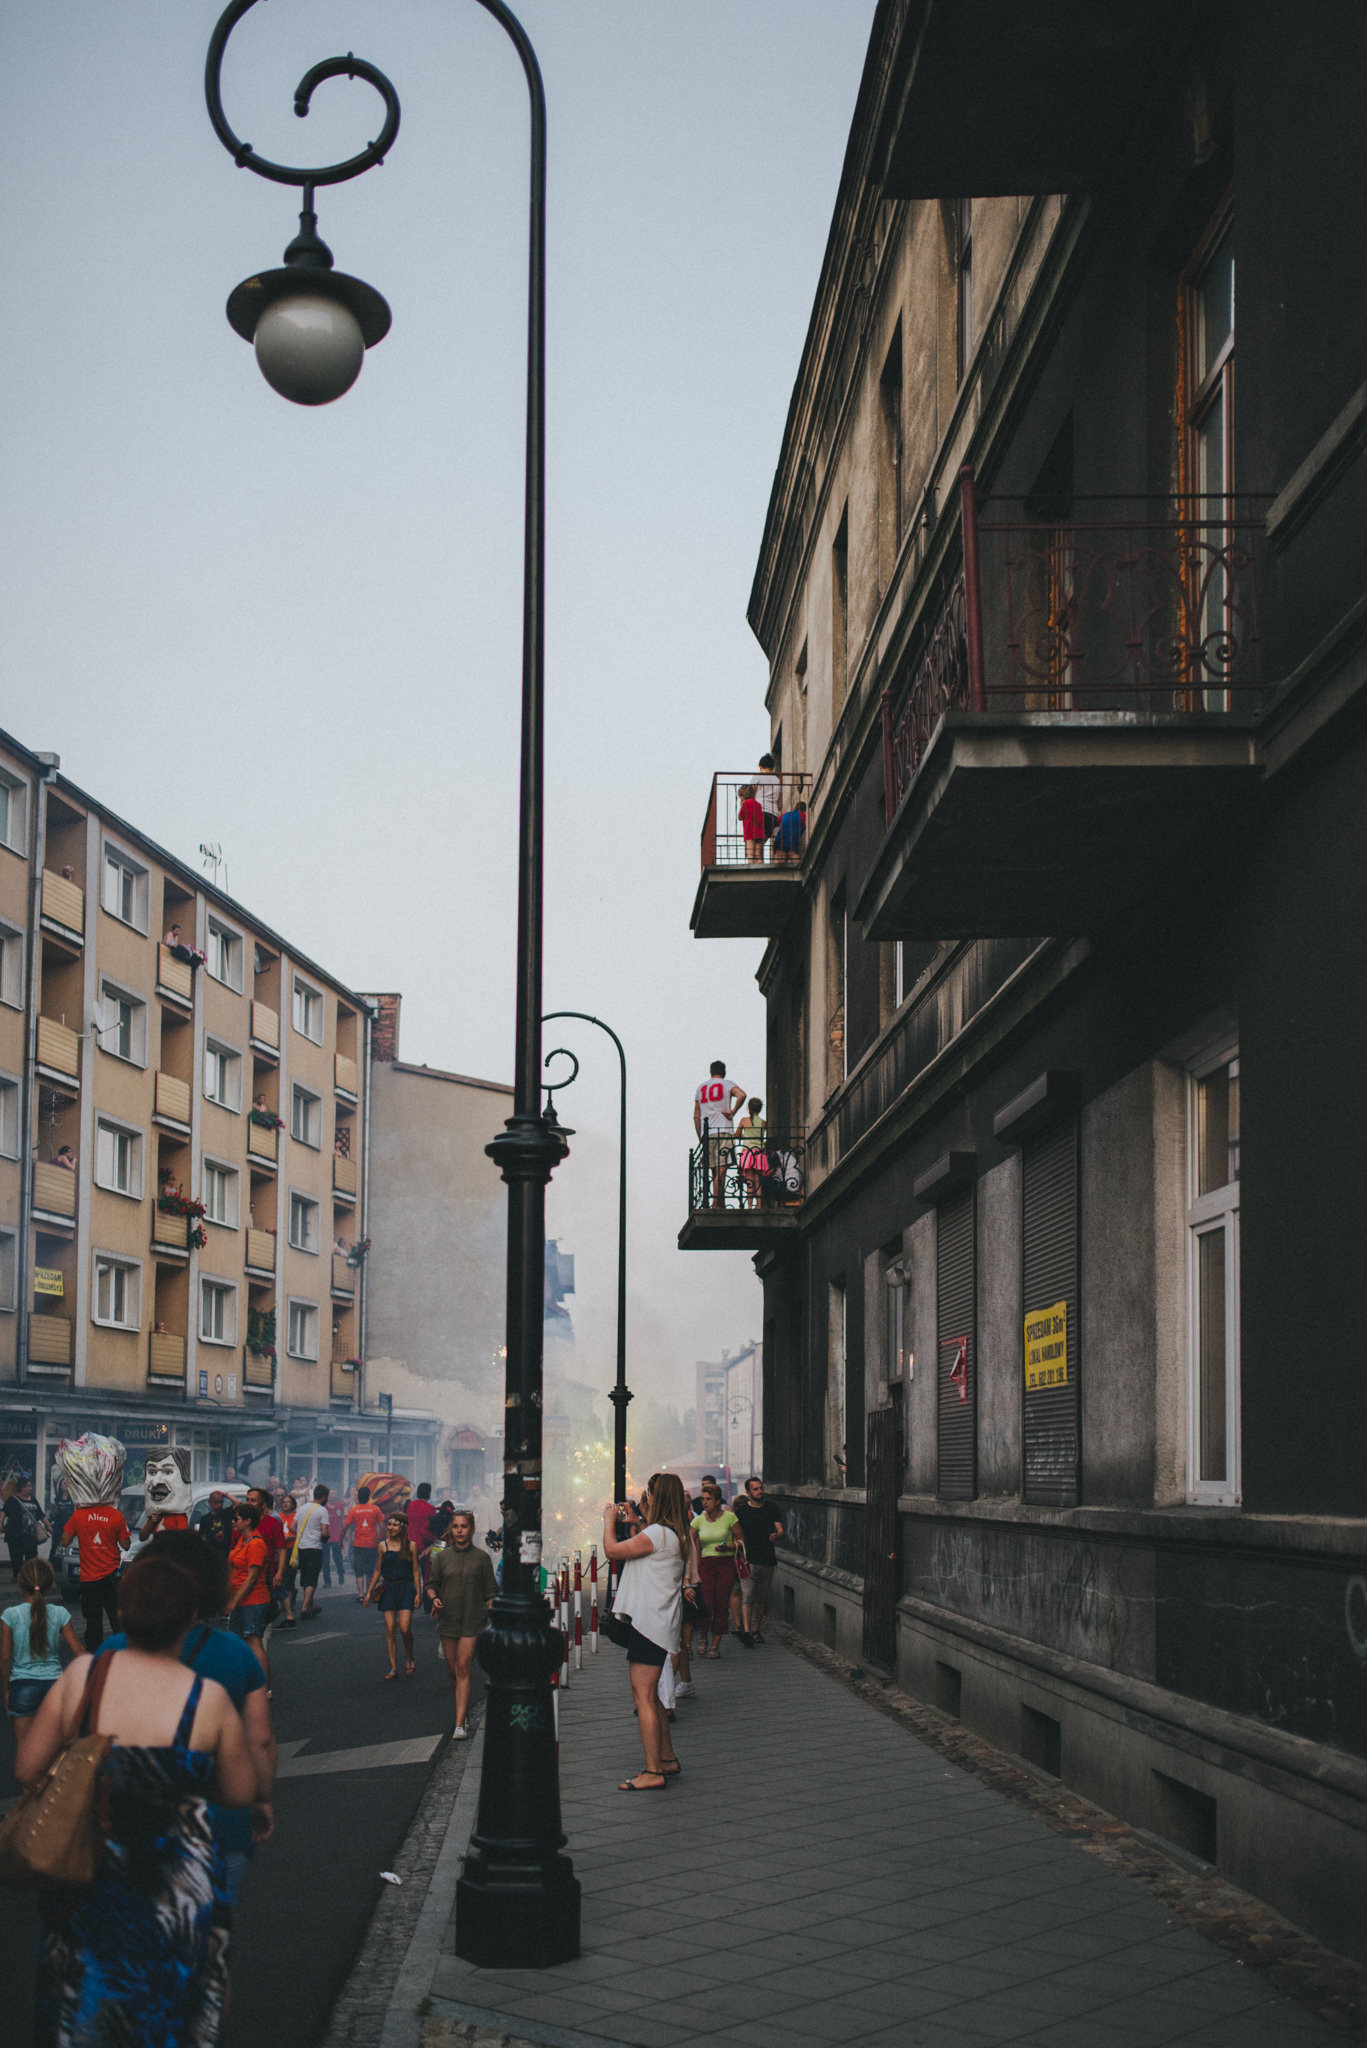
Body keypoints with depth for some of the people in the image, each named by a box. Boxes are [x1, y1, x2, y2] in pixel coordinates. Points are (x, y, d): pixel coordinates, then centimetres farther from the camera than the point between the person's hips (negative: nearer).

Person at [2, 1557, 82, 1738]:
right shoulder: (59, 1614, -4)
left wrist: (5, 1689, 5)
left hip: (22, 1683, -2)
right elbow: (78, 1652, -2)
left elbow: (5, 1657, -6)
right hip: (54, 1681, 2)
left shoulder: (11, 1615, -8)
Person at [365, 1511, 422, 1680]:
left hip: (406, 1588, -2)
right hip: (388, 1589, 2)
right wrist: (369, 1591, 8)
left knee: (405, 1628, -12)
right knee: (390, 1628, -1)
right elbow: (377, 1570, 12)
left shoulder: (410, 1546, 0)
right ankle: (393, 1667, 4)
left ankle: (409, 1657, 15)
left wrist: (418, 1592, -2)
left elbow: (415, 1570, 3)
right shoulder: (383, 1546, 5)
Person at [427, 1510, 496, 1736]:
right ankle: (464, 1714, 30)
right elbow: (432, 1584, 13)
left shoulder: (481, 1558, -1)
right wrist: (434, 1599, -8)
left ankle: (460, 1724, -14)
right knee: (452, 1671, 10)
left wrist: (491, 1620, -3)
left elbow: (490, 1592, 3)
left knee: (464, 1670, -11)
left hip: (472, 1621, -3)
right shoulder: (442, 1557, 4)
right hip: (448, 1619, 3)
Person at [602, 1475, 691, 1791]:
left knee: (644, 1698, -9)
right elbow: (642, 1549, 27)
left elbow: (612, 1550, -14)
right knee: (648, 1695, 20)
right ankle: (667, 1760, 27)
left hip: (650, 1623, -10)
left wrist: (610, 1521, 2)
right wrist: (634, 1522, 19)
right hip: (658, 1622, 10)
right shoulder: (673, 1533, 12)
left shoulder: (658, 1533, -19)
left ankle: (653, 1773, -8)